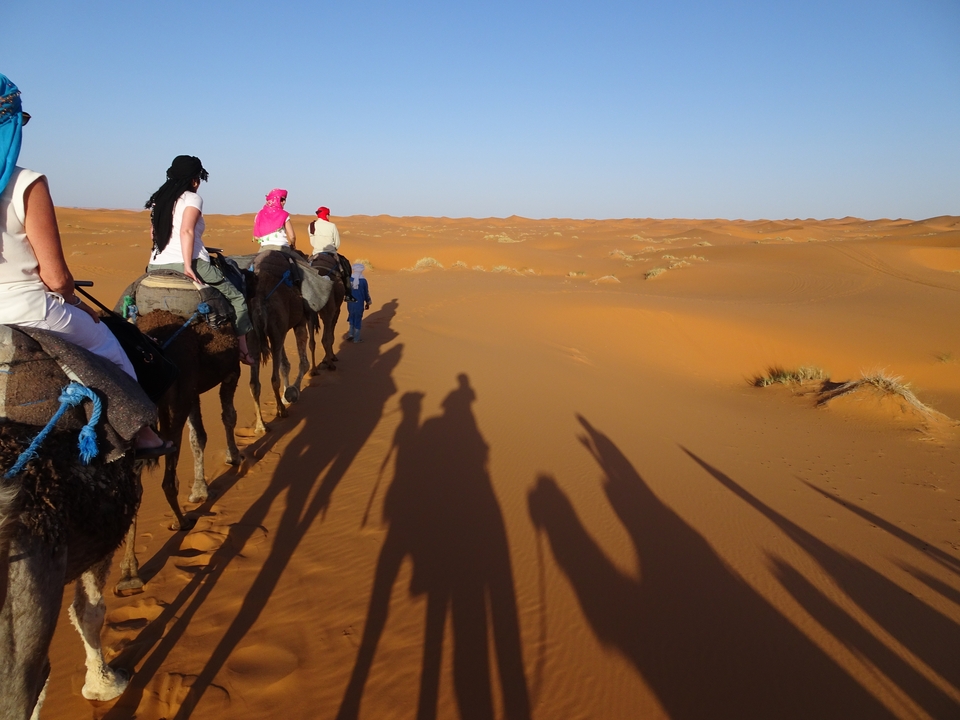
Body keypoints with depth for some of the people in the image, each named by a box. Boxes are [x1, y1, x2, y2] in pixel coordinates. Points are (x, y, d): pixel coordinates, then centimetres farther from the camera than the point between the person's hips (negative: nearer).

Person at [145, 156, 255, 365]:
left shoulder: (158, 199, 15)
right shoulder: (192, 198, -5)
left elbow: (153, 232, 19)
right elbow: (186, 231, -20)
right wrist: (188, 265, -22)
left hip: (157, 265, 7)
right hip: (187, 264, -7)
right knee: (236, 297, 8)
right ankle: (243, 349, 4)